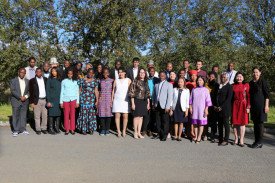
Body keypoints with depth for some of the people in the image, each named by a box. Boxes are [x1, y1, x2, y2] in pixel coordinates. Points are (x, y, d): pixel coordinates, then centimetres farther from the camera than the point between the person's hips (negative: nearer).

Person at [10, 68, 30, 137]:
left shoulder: (27, 81, 10)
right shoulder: (13, 80, 0)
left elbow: (29, 91, 8)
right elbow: (13, 91, -8)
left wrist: (26, 96, -10)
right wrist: (20, 97, -15)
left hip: (25, 101, 3)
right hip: (16, 101, -3)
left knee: (23, 116, 5)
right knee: (15, 116, 1)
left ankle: (23, 129, 13)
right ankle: (15, 130, 8)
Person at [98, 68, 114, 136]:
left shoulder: (111, 81, 3)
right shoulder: (101, 81, 11)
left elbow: (113, 91, 4)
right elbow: (99, 91, 15)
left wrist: (112, 99, -3)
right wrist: (98, 99, 8)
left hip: (109, 99, -2)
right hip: (101, 99, 2)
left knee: (108, 114, -2)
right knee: (102, 114, -1)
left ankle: (107, 129, 7)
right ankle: (102, 129, 7)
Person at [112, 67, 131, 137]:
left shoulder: (128, 80, 8)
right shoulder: (116, 81, 15)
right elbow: (113, 90, 15)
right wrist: (112, 100, 8)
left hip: (125, 100, -2)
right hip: (117, 100, 2)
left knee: (125, 116, -4)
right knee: (117, 116, -3)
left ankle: (124, 131, 4)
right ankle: (118, 131, 2)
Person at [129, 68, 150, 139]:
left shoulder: (146, 82, 11)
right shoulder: (135, 81, -6)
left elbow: (147, 93, 14)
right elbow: (132, 93, -9)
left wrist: (148, 103, 10)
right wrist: (132, 103, -13)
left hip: (144, 101, 5)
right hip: (137, 101, -5)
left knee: (141, 117, 8)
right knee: (136, 116, 1)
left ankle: (139, 132, 16)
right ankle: (135, 133, 11)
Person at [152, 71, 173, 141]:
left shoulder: (169, 85, 0)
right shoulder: (156, 85, 15)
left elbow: (170, 96, -6)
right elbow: (154, 95, 19)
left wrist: (167, 106, -12)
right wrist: (153, 103, 8)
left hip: (164, 106, -4)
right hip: (157, 105, 4)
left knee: (165, 121, 0)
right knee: (158, 121, 7)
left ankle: (164, 135, 9)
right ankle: (159, 133, 18)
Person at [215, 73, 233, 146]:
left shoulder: (229, 86, -2)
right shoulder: (218, 86, 15)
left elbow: (228, 99, -10)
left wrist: (221, 107, -13)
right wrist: (215, 106, 3)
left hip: (225, 109, -5)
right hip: (218, 109, 6)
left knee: (226, 124, -1)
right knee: (219, 124, 8)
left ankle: (226, 140, 4)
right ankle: (220, 139, 15)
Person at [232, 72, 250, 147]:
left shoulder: (246, 85, 0)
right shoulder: (233, 85, 7)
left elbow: (249, 97, -3)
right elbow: (231, 96, 9)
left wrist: (248, 107, -9)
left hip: (243, 105, -2)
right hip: (235, 105, 3)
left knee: (242, 123, 0)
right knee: (235, 122, 4)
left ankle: (241, 140, 6)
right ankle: (236, 139, 14)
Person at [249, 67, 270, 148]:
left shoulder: (263, 81, -5)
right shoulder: (251, 83, 12)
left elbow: (267, 94, -8)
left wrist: (266, 105, -14)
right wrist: (249, 105, 13)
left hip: (261, 105, -6)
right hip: (253, 106, 6)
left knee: (260, 123, -1)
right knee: (255, 123, 9)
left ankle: (260, 142, 6)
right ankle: (256, 141, 17)